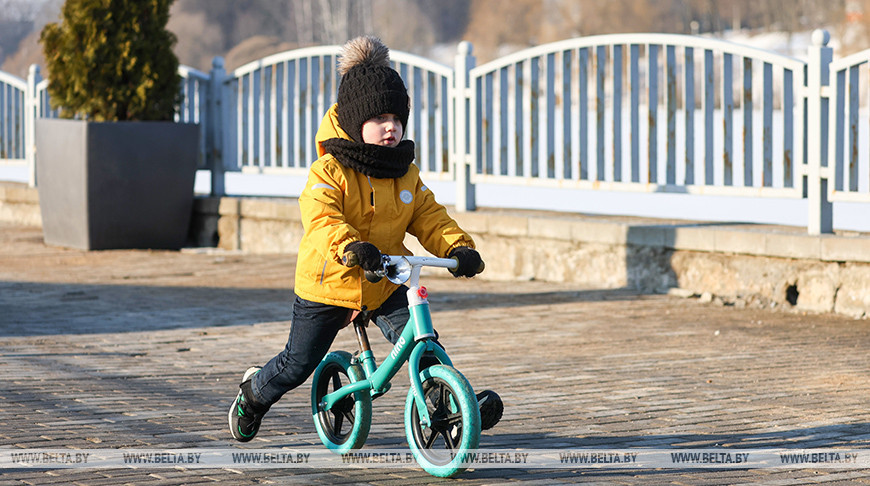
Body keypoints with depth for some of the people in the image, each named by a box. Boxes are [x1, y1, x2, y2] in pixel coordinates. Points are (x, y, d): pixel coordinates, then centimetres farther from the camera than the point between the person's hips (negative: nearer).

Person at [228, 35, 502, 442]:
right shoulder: (329, 171, -18)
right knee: (299, 363, 12)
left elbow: (429, 218, 0)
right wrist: (350, 246, -53)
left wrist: (459, 248, -20)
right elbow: (320, 217, -33)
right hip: (327, 285, -3)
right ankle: (254, 392, 40)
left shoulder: (407, 176, 0)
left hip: (385, 286, 4)